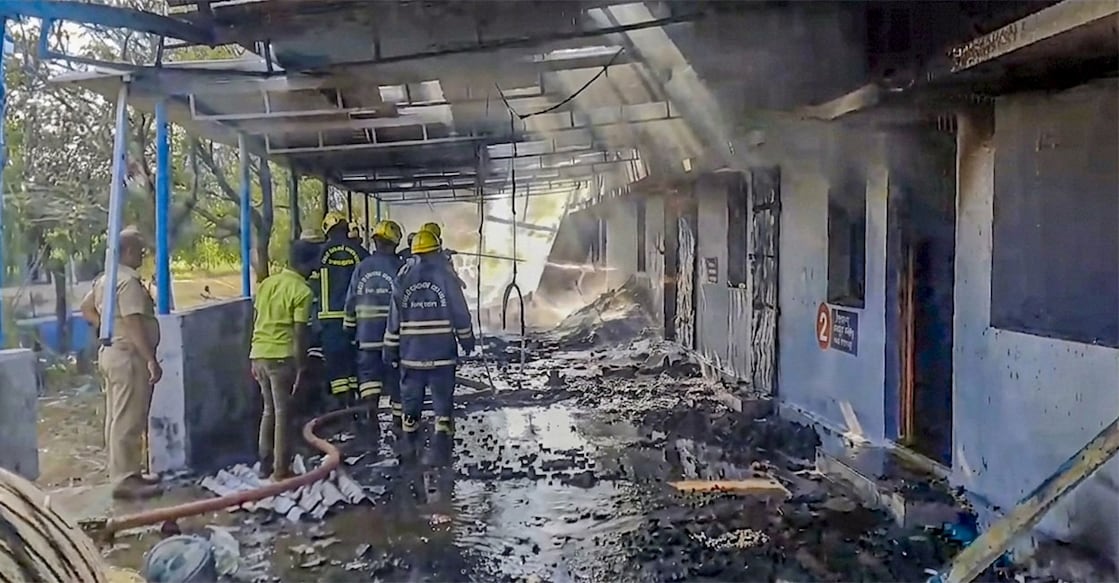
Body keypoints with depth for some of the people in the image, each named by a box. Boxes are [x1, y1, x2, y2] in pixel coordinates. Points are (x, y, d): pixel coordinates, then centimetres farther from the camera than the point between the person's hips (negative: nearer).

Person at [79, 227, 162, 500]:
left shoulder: (106, 280, 15)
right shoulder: (129, 281, -17)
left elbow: (86, 308, 26)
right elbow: (134, 324, -23)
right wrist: (152, 360, -24)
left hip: (111, 353, 11)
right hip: (128, 357, -11)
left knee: (117, 418, 13)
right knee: (128, 421, -8)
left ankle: (124, 473, 22)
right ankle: (125, 479, -5)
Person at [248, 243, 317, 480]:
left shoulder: (266, 283, 12)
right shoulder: (302, 291, -10)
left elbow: (255, 322, 15)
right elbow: (299, 334, -14)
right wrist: (301, 367, -9)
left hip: (259, 354, 7)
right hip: (282, 356, -7)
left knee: (269, 410, 17)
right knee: (282, 413, 1)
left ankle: (265, 465, 22)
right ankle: (281, 470, 6)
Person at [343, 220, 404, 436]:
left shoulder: (362, 267, 4)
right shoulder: (399, 268, -8)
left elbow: (351, 302, 8)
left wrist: (350, 329, 17)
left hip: (367, 335, 2)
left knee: (368, 372, 8)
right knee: (396, 376, 9)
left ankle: (370, 407, -16)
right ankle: (399, 420, 17)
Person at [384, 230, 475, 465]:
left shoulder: (402, 281, 2)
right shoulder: (445, 277, -6)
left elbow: (394, 319, 5)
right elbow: (460, 314, -5)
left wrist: (391, 349, 12)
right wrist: (467, 340, 8)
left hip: (411, 353, 3)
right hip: (442, 353, -3)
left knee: (411, 396, 13)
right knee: (443, 397, 3)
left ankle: (409, 441, 20)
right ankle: (442, 438, -3)